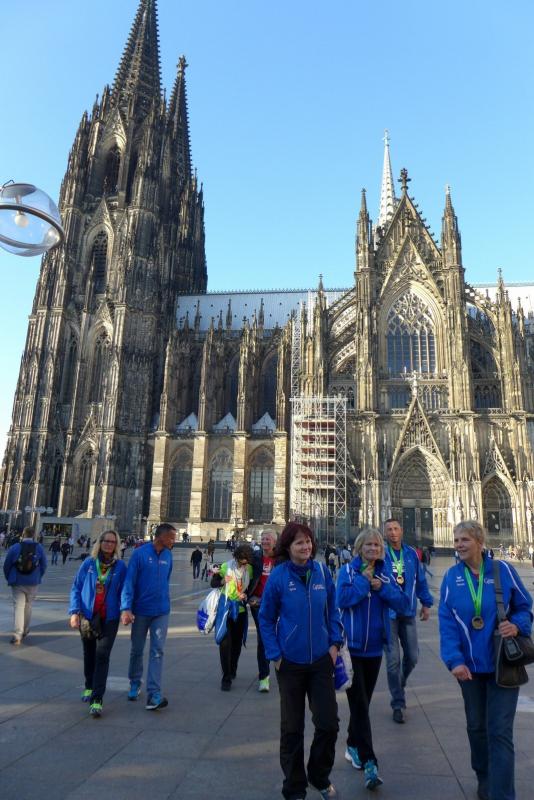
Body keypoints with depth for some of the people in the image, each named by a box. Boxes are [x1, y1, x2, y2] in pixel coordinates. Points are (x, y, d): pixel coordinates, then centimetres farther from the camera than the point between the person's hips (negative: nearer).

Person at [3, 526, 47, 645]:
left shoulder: (14, 547, -5)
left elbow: (6, 565, -1)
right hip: (33, 583, 1)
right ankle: (25, 631, 27)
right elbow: (43, 565, 1)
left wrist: (9, 579, 13)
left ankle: (17, 635, -10)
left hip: (17, 583, -1)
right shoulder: (39, 548, -3)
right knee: (28, 606, 17)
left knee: (18, 607, -1)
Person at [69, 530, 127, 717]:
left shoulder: (120, 567, -3)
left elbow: (123, 591, 1)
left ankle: (97, 699, -4)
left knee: (102, 656, -9)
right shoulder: (88, 564, -2)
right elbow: (76, 588, 2)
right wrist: (74, 611, -7)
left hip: (109, 618, -2)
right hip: (87, 616, 2)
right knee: (89, 654, 18)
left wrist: (125, 610, -10)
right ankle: (89, 686, 41)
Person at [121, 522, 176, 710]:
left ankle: (154, 693, 0)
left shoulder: (168, 555, 1)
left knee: (157, 651, -3)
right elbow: (129, 582, -16)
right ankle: (135, 684, 35)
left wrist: (163, 601, 12)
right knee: (137, 649, 14)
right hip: (141, 610, -3)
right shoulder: (140, 553, -14)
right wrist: (126, 608, -22)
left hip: (161, 611, 3)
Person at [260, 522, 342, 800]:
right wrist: (275, 655, -8)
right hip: (290, 662, -2)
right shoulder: (278, 575, -14)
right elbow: (266, 618, -6)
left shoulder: (322, 571, -6)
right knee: (292, 728, 12)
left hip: (321, 660, 2)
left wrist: (335, 642, -1)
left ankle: (320, 777, 36)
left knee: (328, 724, 8)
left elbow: (333, 610, 6)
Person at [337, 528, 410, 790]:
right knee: (359, 702, -5)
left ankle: (353, 746, 36)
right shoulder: (348, 570, -9)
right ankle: (368, 761, 1)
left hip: (374, 647, 4)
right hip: (351, 646, -4)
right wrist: (364, 580, -20)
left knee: (362, 700, 17)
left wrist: (382, 588, -17)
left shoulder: (385, 573, 2)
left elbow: (403, 604, -3)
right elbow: (342, 599, -24)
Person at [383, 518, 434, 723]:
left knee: (412, 656, 12)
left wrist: (426, 603, 16)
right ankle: (398, 704, 17)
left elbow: (420, 580, 12)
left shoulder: (411, 554, 3)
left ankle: (399, 684, 42)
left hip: (408, 612, 4)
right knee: (393, 659, 1)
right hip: (387, 613, -4)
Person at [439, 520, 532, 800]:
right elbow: (446, 621, -9)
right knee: (476, 725, 18)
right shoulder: (451, 576, -6)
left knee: (500, 731, -3)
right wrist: (454, 659, -19)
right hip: (469, 664, 2)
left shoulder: (503, 570, -8)